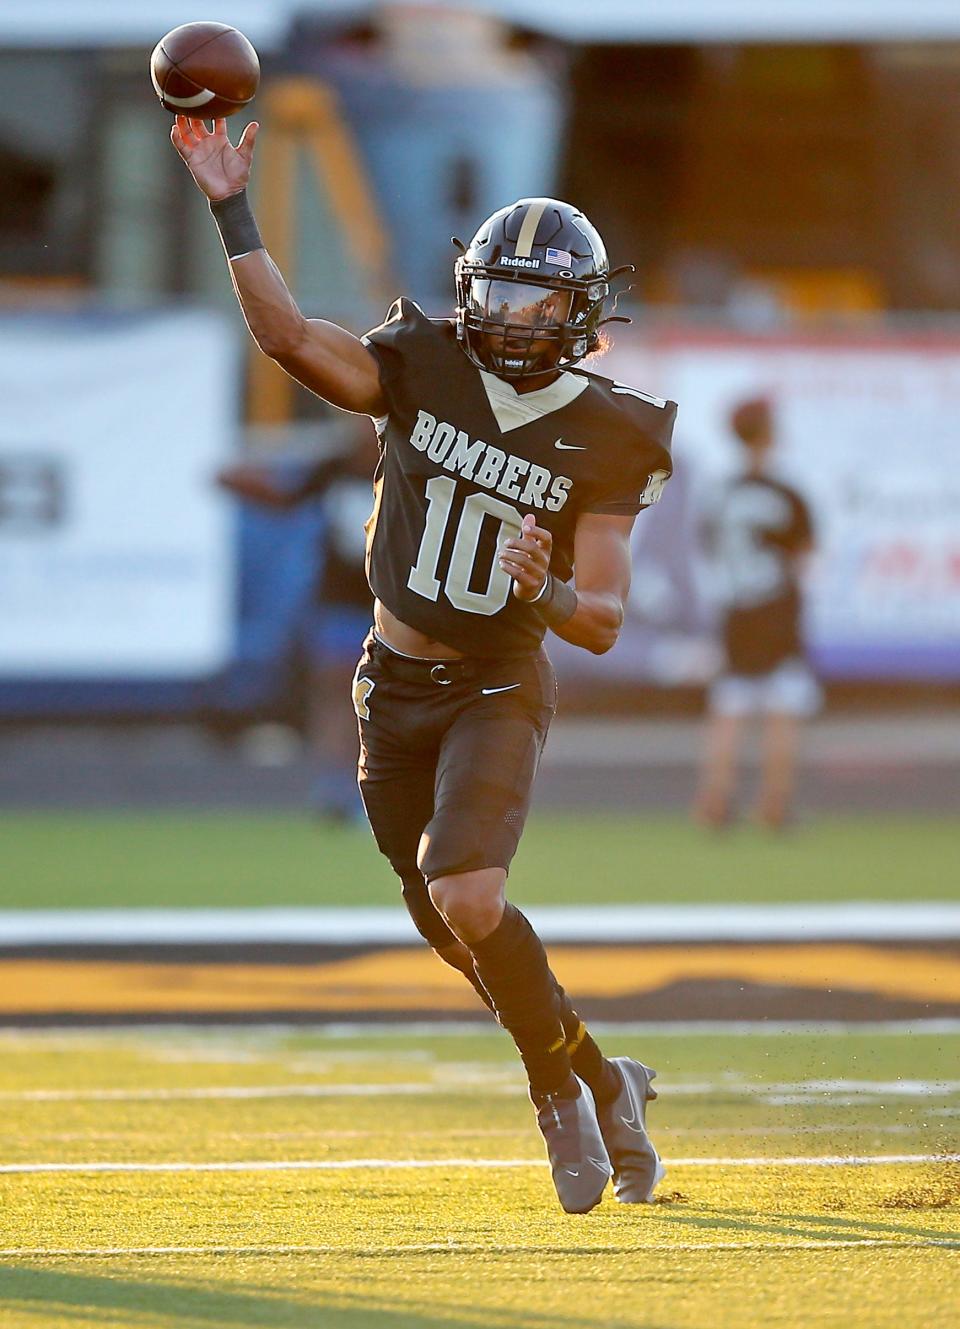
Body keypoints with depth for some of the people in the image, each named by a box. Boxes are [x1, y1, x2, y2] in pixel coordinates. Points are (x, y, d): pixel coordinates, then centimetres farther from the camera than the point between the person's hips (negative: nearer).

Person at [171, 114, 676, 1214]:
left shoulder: (603, 438, -10)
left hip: (500, 690, -4)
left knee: (467, 896, -25)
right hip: (396, 688, 4)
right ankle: (601, 1085, 31)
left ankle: (562, 1086, -5)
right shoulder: (422, 370, -6)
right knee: (452, 927, 11)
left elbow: (603, 624, -12)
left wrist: (544, 590, -34)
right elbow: (289, 337, -21)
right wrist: (233, 214, -31)